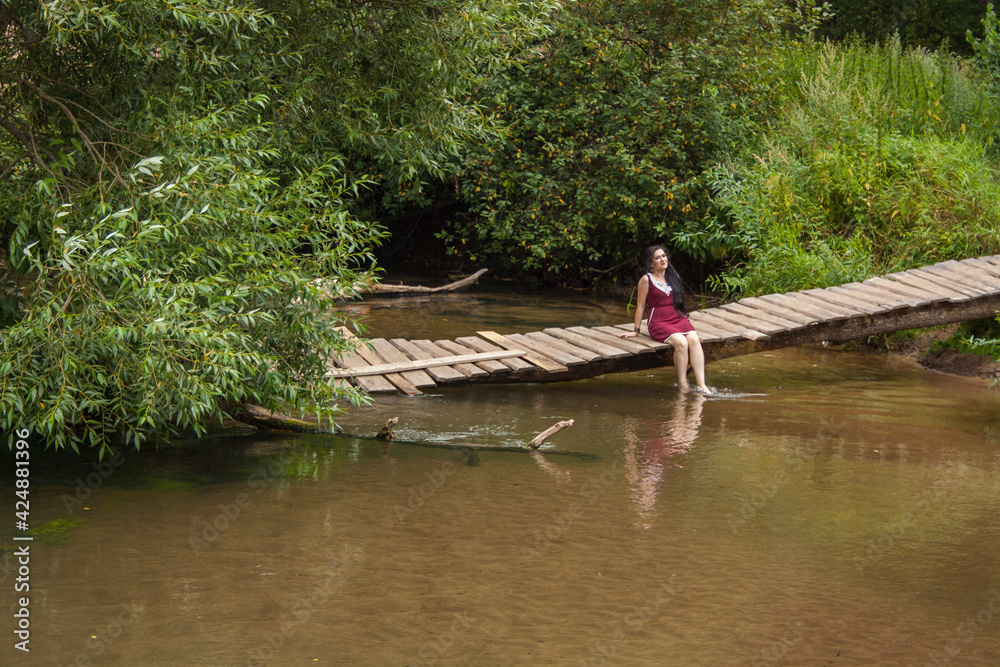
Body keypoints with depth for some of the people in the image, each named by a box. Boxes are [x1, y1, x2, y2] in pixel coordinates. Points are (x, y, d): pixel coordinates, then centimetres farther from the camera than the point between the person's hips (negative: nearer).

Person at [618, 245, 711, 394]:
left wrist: (687, 323, 22)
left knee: (694, 339, -27)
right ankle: (682, 386, -27)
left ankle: (701, 385, -34)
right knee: (681, 342, -33)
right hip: (658, 321, -5)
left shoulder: (673, 276, 17)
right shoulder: (646, 280, 1)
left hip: (679, 318, 5)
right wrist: (636, 330, 5)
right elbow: (640, 305, 4)